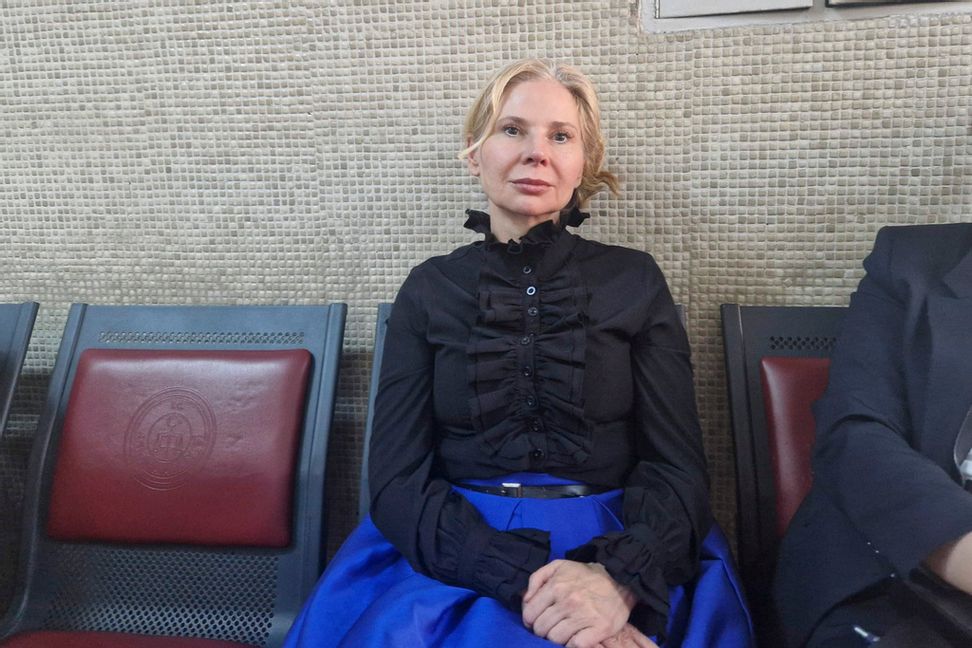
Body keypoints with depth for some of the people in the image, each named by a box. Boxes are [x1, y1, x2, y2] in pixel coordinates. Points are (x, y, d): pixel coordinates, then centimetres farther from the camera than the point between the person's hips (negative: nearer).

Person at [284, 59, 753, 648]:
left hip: (621, 554, 0)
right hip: (455, 555, 1)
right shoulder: (431, 290, 4)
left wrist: (620, 578, -19)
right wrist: (521, 580, -18)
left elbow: (678, 466, 0)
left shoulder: (635, 281, 4)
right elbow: (399, 479, -3)